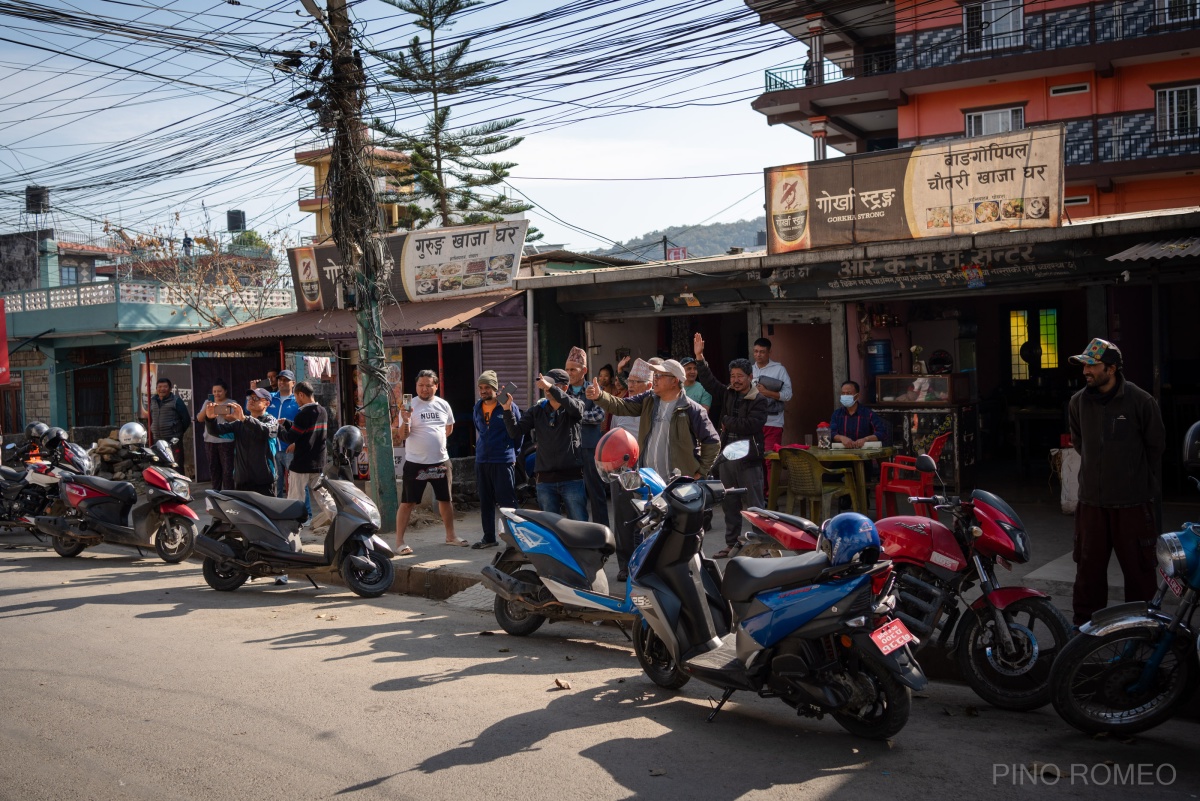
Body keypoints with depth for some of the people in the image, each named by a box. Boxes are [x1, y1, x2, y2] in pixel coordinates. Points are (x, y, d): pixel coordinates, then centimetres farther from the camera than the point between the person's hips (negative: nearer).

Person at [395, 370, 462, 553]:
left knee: (445, 500, 15)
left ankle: (450, 536, 30)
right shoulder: (410, 406, -9)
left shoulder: (443, 405, 4)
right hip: (415, 463, -4)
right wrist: (405, 420, -31)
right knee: (407, 503, -2)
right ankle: (399, 542, 3)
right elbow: (403, 436, -15)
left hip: (441, 462, 4)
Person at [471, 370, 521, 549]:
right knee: (485, 502, 11)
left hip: (504, 461, -6)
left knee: (507, 501, -4)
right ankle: (489, 537, 20)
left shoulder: (508, 406, -5)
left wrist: (513, 453, 6)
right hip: (482, 461, 6)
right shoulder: (477, 408, 11)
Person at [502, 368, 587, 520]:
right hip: (545, 480, 3)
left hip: (572, 478, -3)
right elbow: (516, 432, 6)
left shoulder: (576, 404, 2)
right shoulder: (537, 409, 11)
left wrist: (551, 388, -32)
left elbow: (575, 408, -23)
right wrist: (507, 410, -10)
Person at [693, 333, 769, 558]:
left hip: (748, 459, -6)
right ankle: (731, 544, 22)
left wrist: (727, 421, -9)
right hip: (726, 456, 6)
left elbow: (751, 425, -20)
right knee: (729, 504, 13)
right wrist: (699, 357, -7)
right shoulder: (727, 395, 10)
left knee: (754, 504, -3)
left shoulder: (758, 400, -7)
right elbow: (708, 380, 3)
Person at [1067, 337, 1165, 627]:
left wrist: (1139, 482, 12)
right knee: (1089, 568, 11)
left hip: (1133, 503, -3)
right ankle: (1084, 623, 22)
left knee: (1139, 568, 7)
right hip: (1091, 500, 3)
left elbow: (1155, 446, 4)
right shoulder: (1078, 402, 0)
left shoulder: (1142, 402, -10)